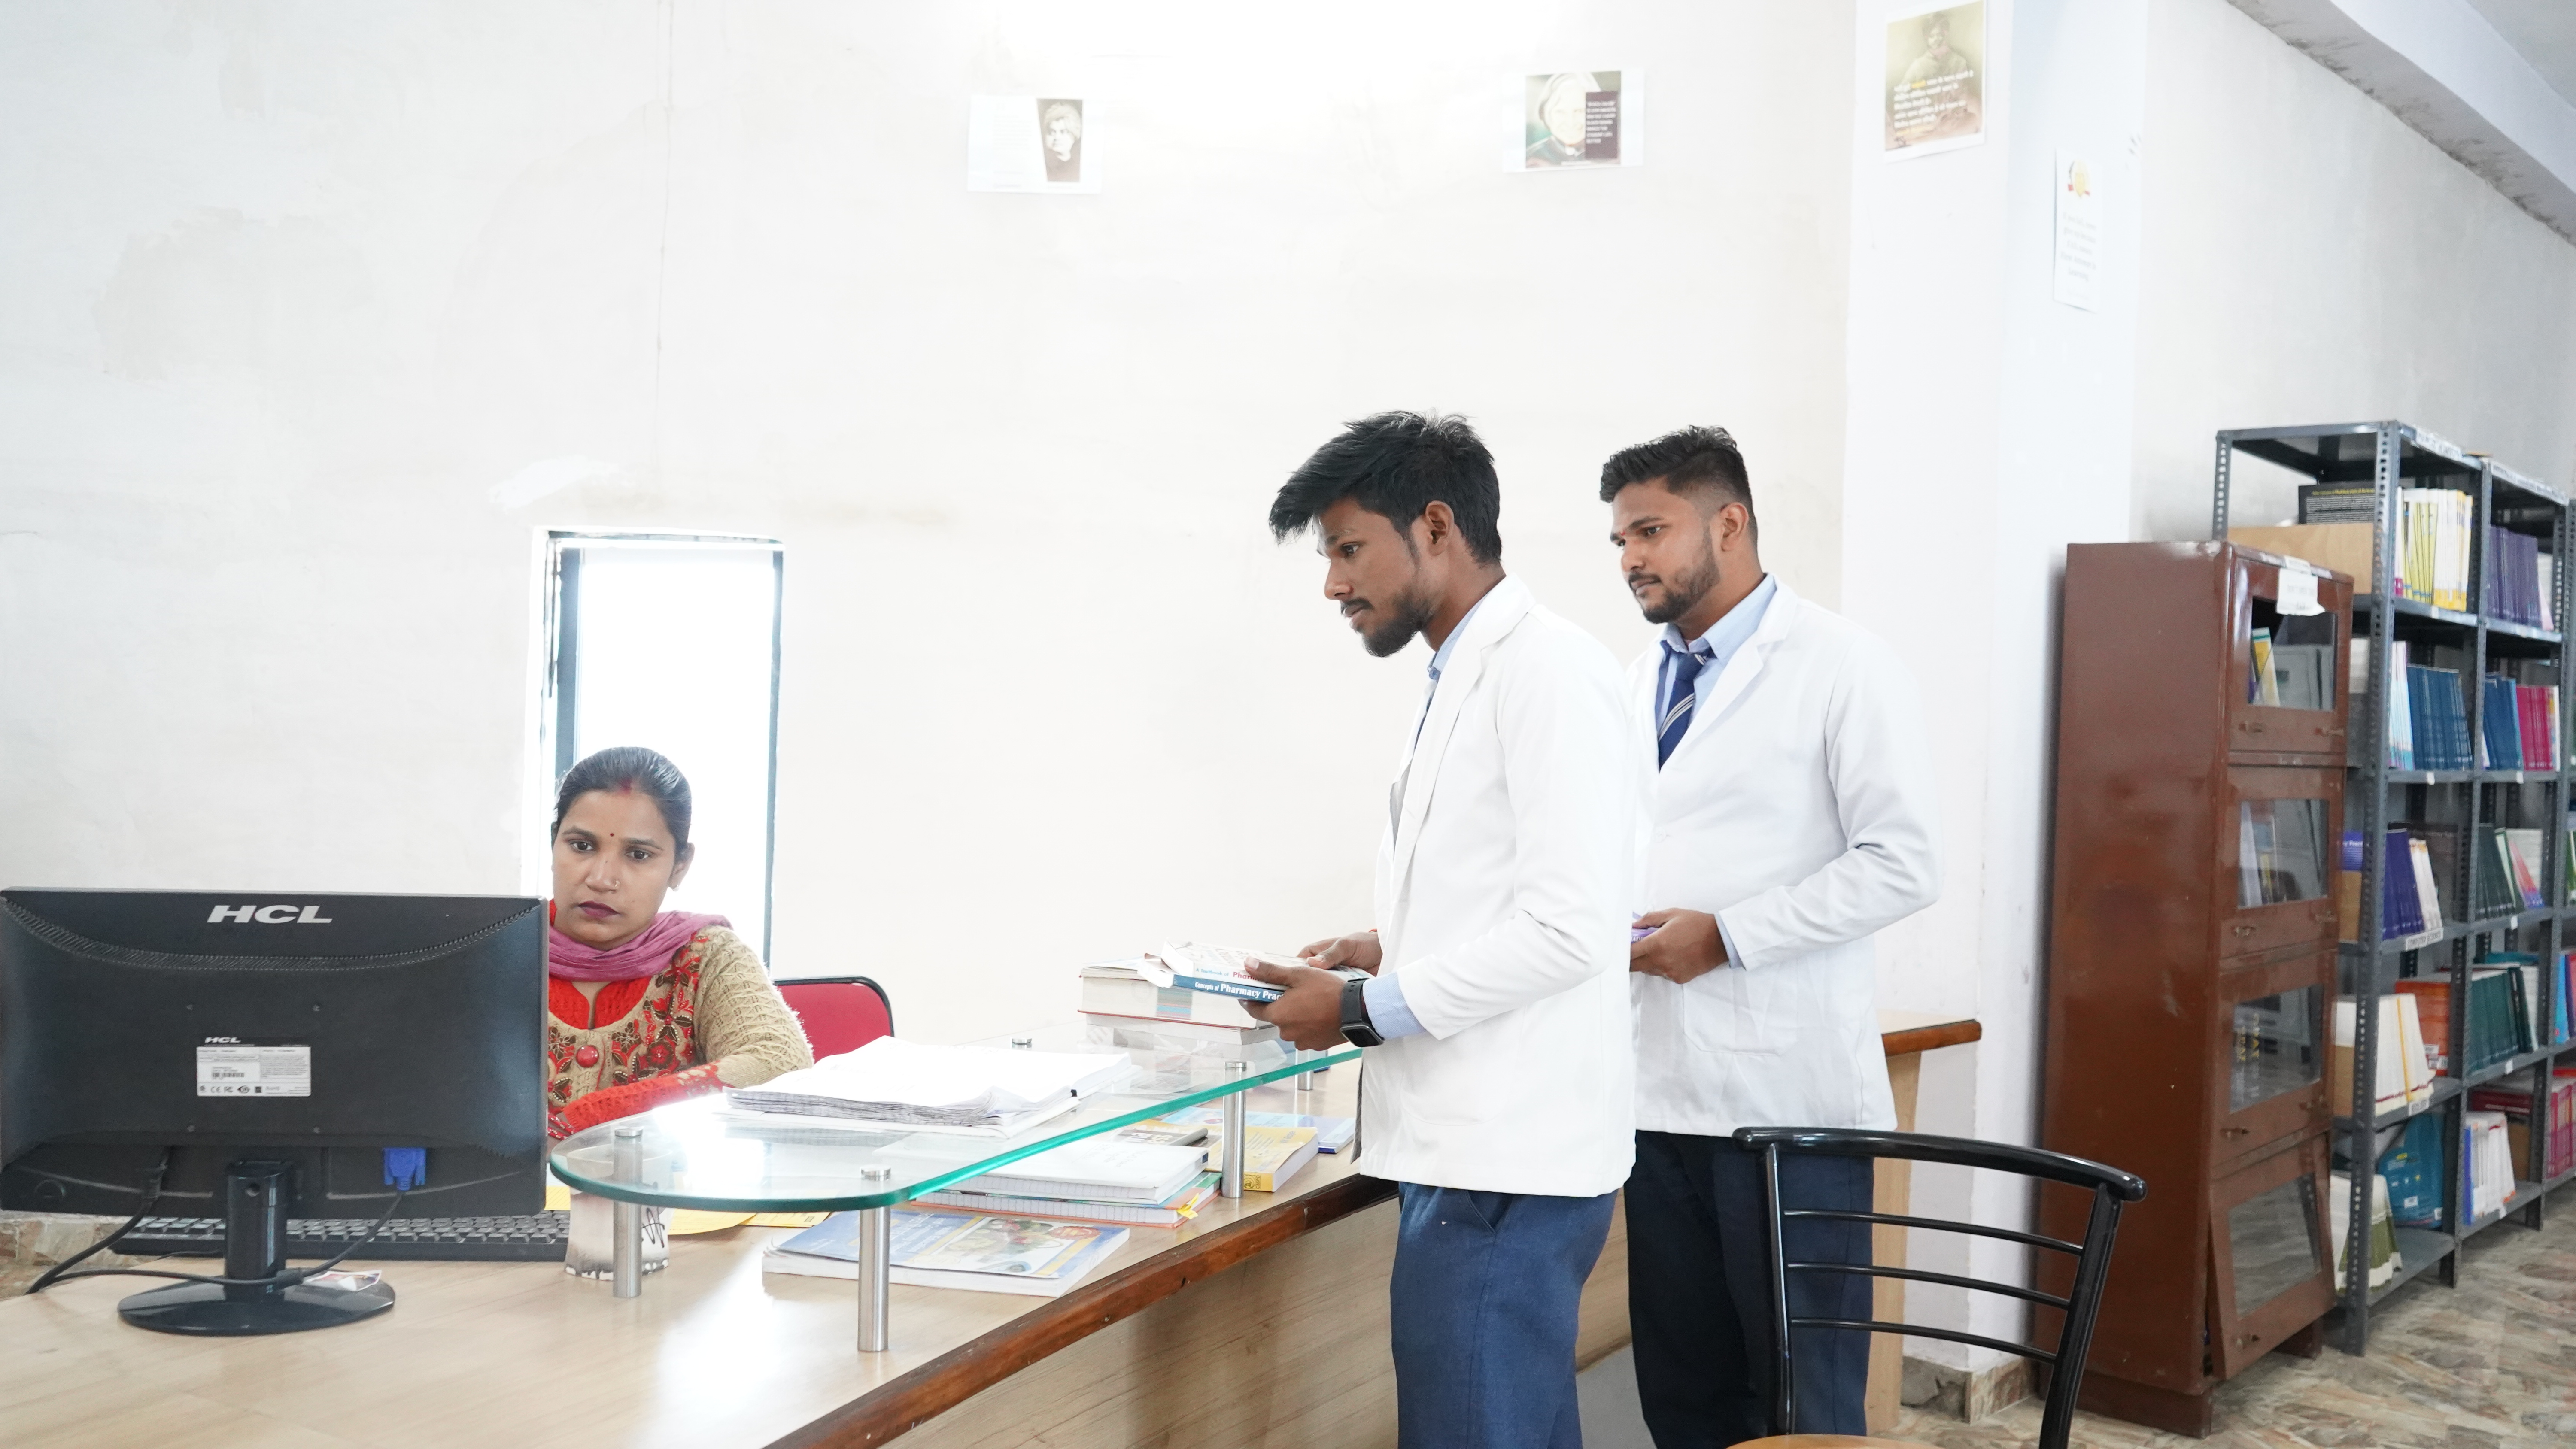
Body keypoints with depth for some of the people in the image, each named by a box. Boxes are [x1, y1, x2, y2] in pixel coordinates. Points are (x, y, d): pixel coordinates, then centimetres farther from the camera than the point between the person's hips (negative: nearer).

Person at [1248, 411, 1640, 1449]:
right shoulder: (1457, 686, 16)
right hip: (1469, 1142, 9)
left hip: (1507, 1158, -9)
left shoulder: (1547, 671, -13)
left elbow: (1567, 927, -20)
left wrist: (1364, 1009, -13)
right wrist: (1392, 950, 7)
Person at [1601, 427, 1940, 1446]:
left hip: (1785, 1088, -6)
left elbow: (1902, 864, -13)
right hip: (1661, 1086, 6)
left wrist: (1727, 936, -16)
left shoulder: (1841, 668, -6)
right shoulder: (1639, 681, 14)